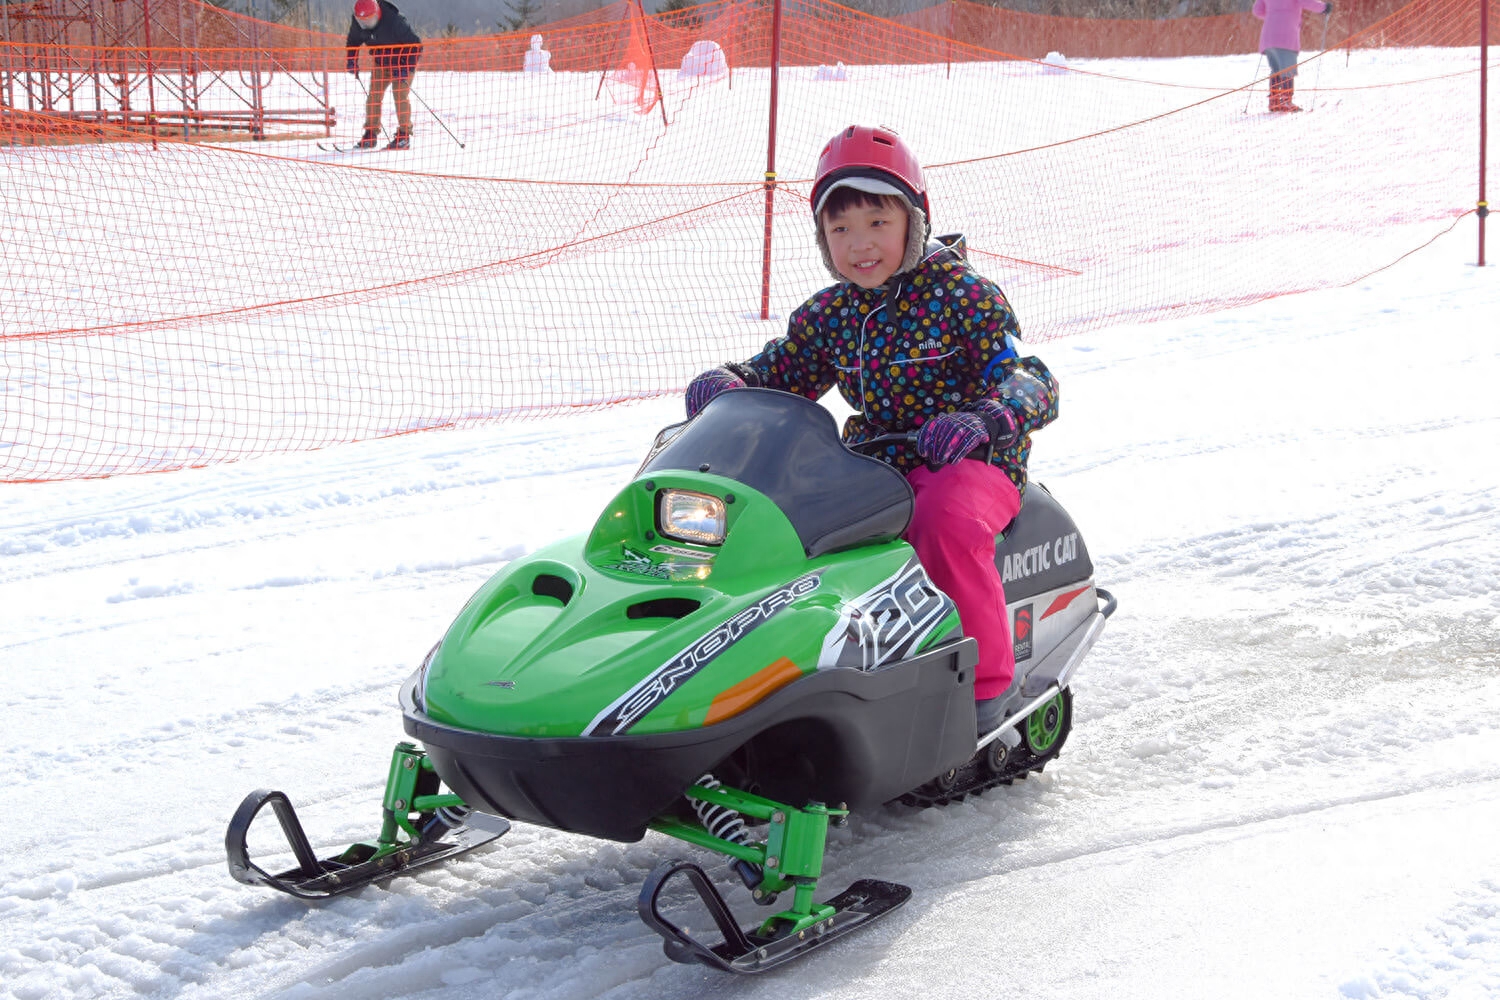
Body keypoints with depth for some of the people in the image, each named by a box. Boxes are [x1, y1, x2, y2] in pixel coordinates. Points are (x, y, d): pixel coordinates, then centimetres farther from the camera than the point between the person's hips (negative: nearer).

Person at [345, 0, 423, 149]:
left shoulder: (394, 21, -33)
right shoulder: (357, 22, -15)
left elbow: (416, 45, -26)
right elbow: (353, 41, 7)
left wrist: (407, 68, -30)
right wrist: (352, 61, -7)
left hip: (403, 62, -6)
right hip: (381, 63, 6)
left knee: (400, 95, -16)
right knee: (373, 95, -2)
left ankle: (404, 136, -11)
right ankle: (370, 134, 6)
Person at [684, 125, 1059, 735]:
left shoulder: (962, 293, -8)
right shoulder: (829, 314, 9)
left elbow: (1033, 384, -15)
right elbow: (774, 375, 16)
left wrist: (983, 420, -38)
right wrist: (721, 383, -8)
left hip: (973, 462, -5)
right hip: (873, 467, 6)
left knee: (946, 522, -38)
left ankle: (987, 684, -23)